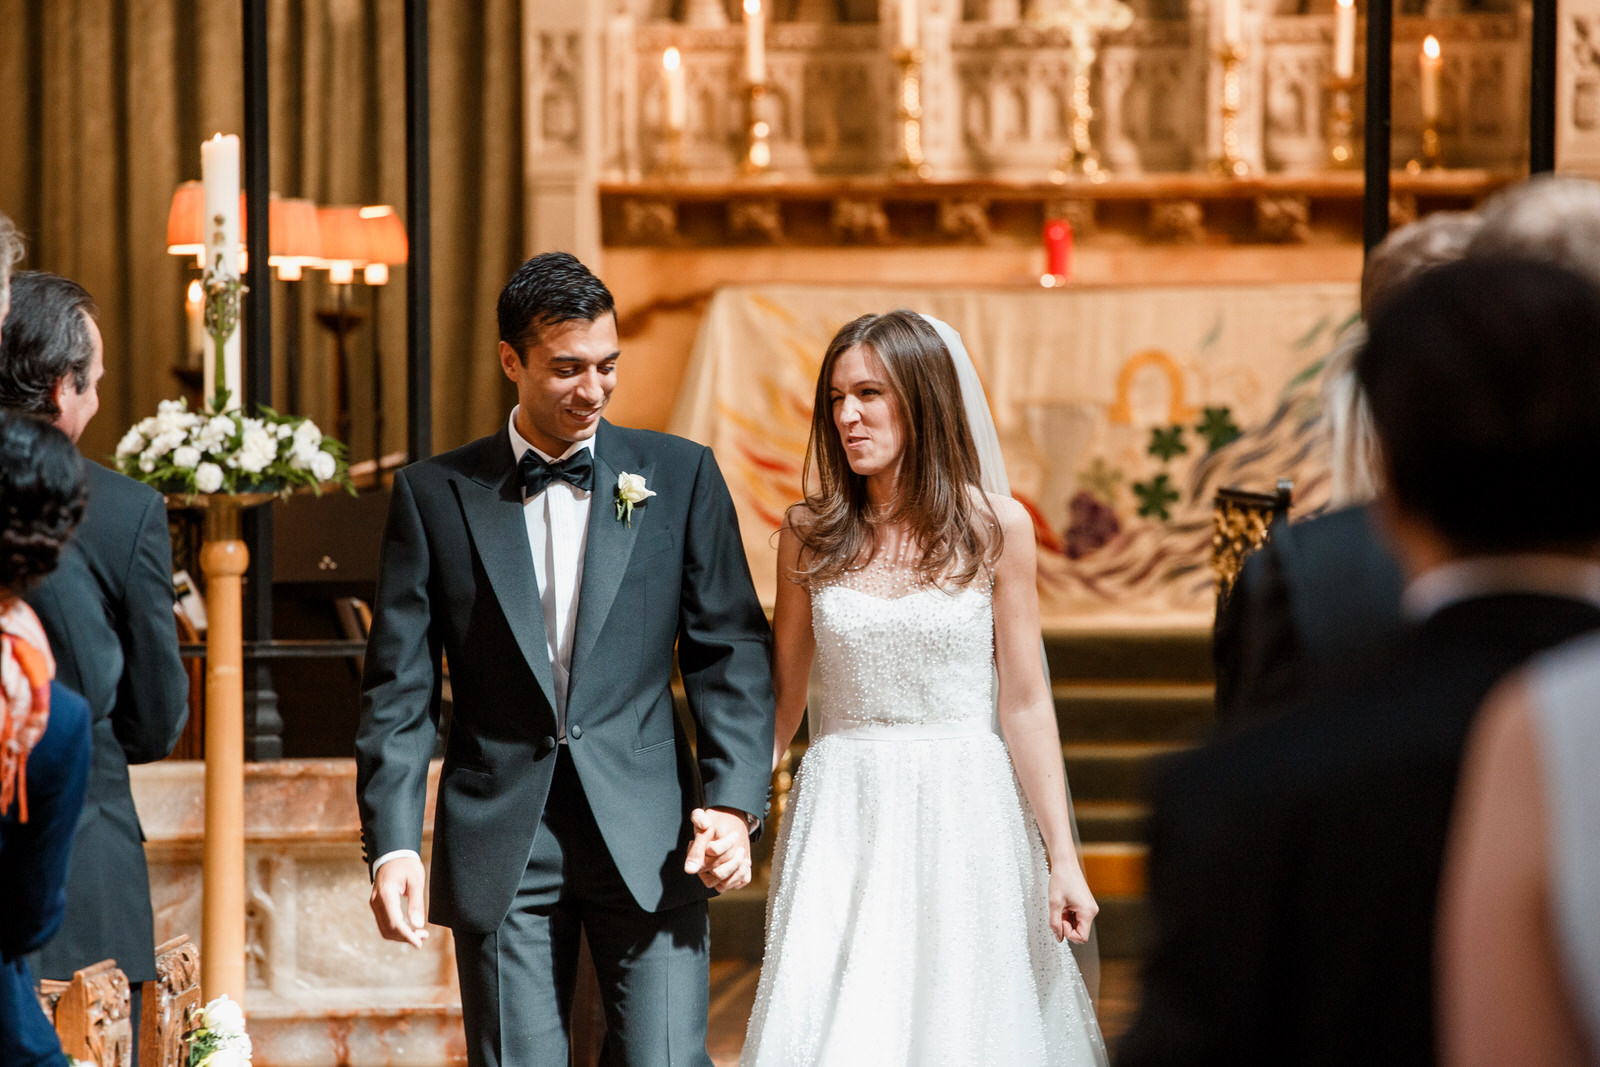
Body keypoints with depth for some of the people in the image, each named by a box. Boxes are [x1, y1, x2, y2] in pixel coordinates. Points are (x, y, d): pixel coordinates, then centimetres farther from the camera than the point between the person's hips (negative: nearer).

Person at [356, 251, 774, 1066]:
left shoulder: (680, 476, 6)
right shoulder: (436, 494, 5)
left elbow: (731, 651, 6)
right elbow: (398, 687, 3)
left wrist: (733, 800, -7)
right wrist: (392, 843, -7)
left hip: (647, 839, 0)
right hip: (502, 842, 0)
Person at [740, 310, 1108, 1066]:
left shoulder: (996, 528, -1)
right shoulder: (809, 535, 3)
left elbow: (1025, 702, 1)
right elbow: (782, 699, 7)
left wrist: (1062, 858, -1)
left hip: (961, 812, -1)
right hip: (842, 813, 1)